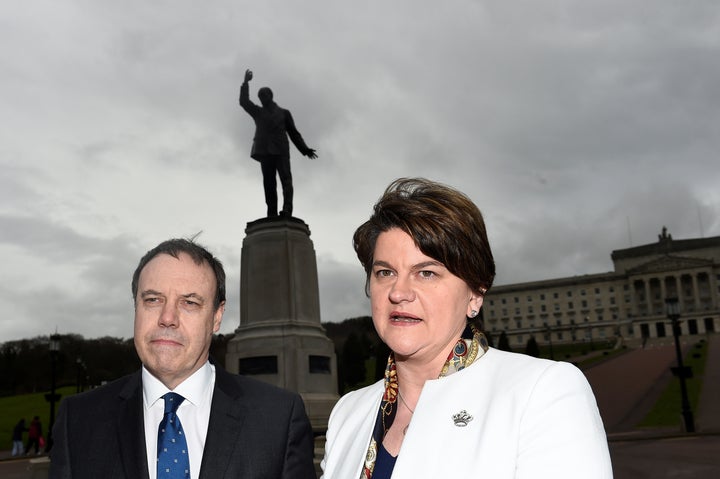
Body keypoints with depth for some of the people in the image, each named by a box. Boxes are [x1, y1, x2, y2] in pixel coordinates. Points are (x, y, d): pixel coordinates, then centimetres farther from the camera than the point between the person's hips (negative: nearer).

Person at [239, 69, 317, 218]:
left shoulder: (284, 113, 22)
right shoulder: (258, 112, 25)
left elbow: (293, 132, 17)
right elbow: (244, 102, 12)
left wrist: (305, 149, 6)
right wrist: (246, 83, 4)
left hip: (281, 150, -1)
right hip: (264, 151, 1)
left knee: (286, 179, -18)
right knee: (269, 183, -8)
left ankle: (287, 210, -30)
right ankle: (272, 215, -15)